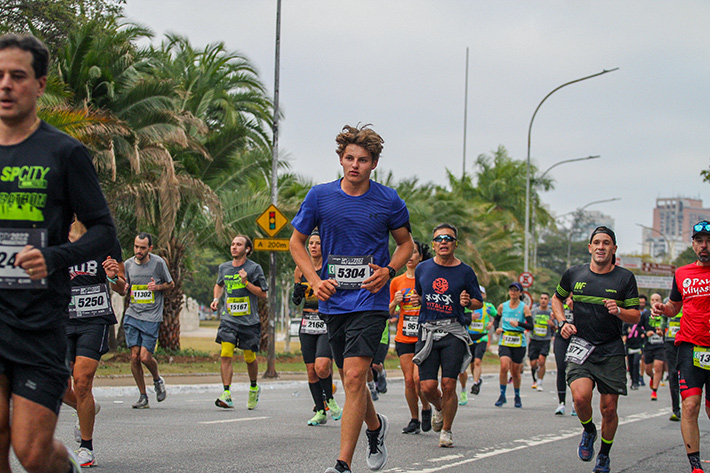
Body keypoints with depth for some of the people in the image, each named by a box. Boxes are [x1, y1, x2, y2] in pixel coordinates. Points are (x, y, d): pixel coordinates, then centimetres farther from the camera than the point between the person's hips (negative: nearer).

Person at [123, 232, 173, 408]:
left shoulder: (158, 263, -3)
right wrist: (123, 287, -6)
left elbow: (170, 284, 9)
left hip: (152, 317, -3)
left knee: (145, 357, -11)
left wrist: (158, 287, -12)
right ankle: (143, 396, 8)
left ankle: (157, 379, 22)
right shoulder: (128, 264, 6)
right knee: (134, 356, -4)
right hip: (132, 315, 3)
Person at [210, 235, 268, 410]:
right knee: (225, 355, -14)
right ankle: (227, 395, -15)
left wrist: (246, 282, -16)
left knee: (250, 358, 6)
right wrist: (216, 299, 11)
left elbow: (263, 294, -5)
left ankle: (254, 387, 34)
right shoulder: (224, 268, 8)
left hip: (249, 321, -2)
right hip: (228, 319, 2)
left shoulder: (254, 268, -4)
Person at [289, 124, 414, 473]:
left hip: (370, 299, -3)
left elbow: (406, 243, 12)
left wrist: (389, 271, -7)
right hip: (333, 300, 3)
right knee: (350, 377, 14)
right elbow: (297, 241, 10)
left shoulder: (389, 201, -3)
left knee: (355, 376, -16)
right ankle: (375, 426, 46)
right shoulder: (320, 196, 0)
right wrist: (315, 281, -4)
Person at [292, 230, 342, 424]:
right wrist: (297, 293, -4)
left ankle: (329, 399, 5)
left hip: (329, 324, -4)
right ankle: (320, 412, 14)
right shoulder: (301, 269, 9)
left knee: (322, 367, -21)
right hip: (308, 324, 5)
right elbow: (296, 301, 17)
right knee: (311, 370, 3)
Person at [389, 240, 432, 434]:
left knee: (418, 377, -15)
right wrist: (395, 303, -7)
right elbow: (389, 312, 14)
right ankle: (414, 420, 14)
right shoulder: (397, 282, 8)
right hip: (404, 337, 3)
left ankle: (426, 408, 11)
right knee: (409, 380, 1)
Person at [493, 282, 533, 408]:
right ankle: (502, 395, -7)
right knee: (504, 367, -19)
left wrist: (518, 324, -25)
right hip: (504, 342, 1)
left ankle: (517, 396, 26)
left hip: (519, 342, -1)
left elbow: (530, 326, -8)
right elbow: (497, 319, 24)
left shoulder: (524, 308, -1)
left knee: (515, 371, 5)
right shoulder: (502, 306, 7)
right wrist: (496, 328, 4)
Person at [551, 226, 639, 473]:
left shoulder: (625, 278, 0)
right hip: (581, 348, 0)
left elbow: (636, 316, 2)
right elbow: (557, 298, 22)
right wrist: (562, 322, 4)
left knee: (609, 409, 1)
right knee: (581, 396, -23)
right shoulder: (574, 274, 4)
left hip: (611, 351, 0)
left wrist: (618, 311, -18)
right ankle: (588, 431, 10)